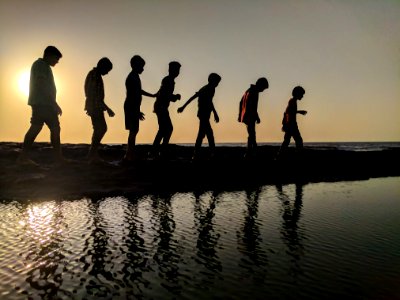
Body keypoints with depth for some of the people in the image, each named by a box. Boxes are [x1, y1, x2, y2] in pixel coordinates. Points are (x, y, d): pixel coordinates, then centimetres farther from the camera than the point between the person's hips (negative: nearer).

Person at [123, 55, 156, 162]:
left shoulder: (135, 77, 17)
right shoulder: (132, 78, -14)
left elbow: (139, 91, 31)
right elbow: (131, 95, -21)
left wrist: (152, 95, 39)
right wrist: (137, 111, -24)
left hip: (133, 107, 10)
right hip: (132, 107, -10)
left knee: (134, 130, 12)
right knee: (133, 130, -9)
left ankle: (129, 155, 17)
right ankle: (129, 156, -5)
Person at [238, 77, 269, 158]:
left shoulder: (249, 90, 16)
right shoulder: (254, 92, -14)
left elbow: (241, 102, 21)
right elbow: (253, 107, -22)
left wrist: (240, 115, 24)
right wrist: (257, 117, -15)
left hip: (245, 116, 9)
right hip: (250, 117, -9)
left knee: (252, 133, 18)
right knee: (251, 134, -3)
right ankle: (248, 153, -1)